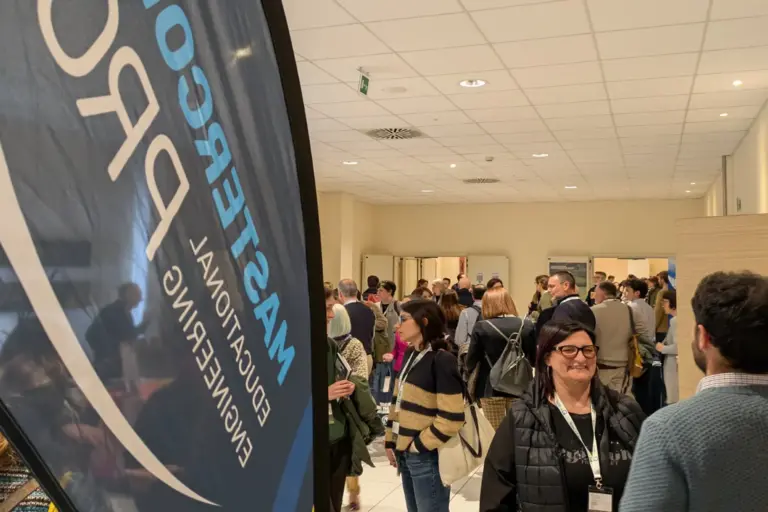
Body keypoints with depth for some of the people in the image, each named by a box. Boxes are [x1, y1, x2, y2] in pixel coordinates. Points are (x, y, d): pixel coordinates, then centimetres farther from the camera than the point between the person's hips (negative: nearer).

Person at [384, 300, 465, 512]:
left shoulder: (442, 360, -16)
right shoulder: (411, 355, 9)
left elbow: (451, 418, -19)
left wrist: (420, 446, -12)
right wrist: (390, 441, 10)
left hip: (427, 456, -7)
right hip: (406, 452, 8)